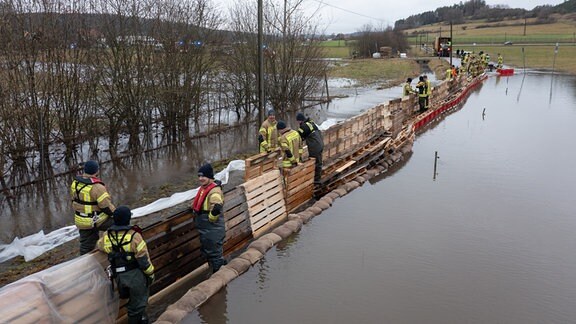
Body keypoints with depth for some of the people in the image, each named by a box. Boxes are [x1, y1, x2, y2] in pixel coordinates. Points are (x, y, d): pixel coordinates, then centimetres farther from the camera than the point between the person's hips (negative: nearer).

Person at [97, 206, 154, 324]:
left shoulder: (107, 236, -7)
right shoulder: (134, 236, -23)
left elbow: (99, 245, 17)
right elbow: (144, 259, -18)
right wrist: (150, 273, -3)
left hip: (119, 277, 5)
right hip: (135, 274, -5)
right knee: (137, 302, 13)